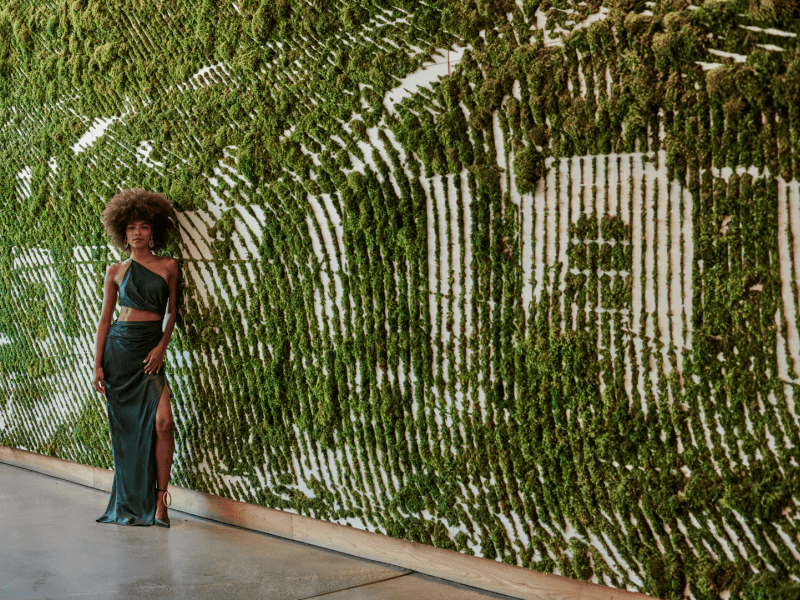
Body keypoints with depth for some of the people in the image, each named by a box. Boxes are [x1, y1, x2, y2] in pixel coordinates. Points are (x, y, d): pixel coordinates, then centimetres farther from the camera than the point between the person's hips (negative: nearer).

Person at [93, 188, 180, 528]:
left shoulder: (168, 266, 6)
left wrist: (161, 347, -6)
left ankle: (159, 499, -4)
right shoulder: (116, 271, 7)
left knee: (162, 421, -15)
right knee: (125, 426, 2)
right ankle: (130, 503, 13)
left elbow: (171, 312, 9)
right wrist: (97, 366, 3)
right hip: (119, 347, 0)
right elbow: (105, 318, 8)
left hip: (151, 350, 0)